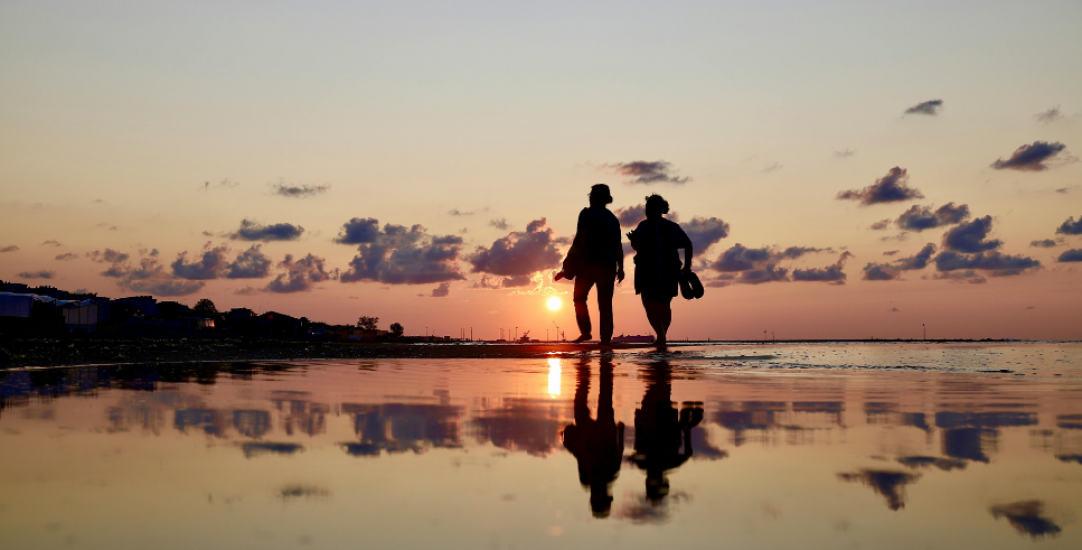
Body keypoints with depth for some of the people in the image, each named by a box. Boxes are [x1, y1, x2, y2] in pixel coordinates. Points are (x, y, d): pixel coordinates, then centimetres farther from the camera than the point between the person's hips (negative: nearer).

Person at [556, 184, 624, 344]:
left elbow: (580, 237, -11)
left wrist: (572, 259, -10)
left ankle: (586, 331, -4)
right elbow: (618, 245, 12)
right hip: (609, 264, 5)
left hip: (589, 262, -4)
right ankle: (606, 337, -2)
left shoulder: (587, 213, 0)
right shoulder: (613, 218, 17)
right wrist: (620, 268, 12)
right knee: (605, 303, 4)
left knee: (579, 298, 8)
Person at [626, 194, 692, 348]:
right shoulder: (672, 227, 10)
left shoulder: (646, 226, -6)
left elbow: (637, 245, -19)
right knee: (665, 305, 19)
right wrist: (687, 266, 7)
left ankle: (661, 336, -21)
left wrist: (631, 239, 2)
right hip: (670, 272, 6)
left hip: (649, 271, -5)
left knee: (650, 305, -5)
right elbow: (688, 245, 4)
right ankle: (663, 336, 22)